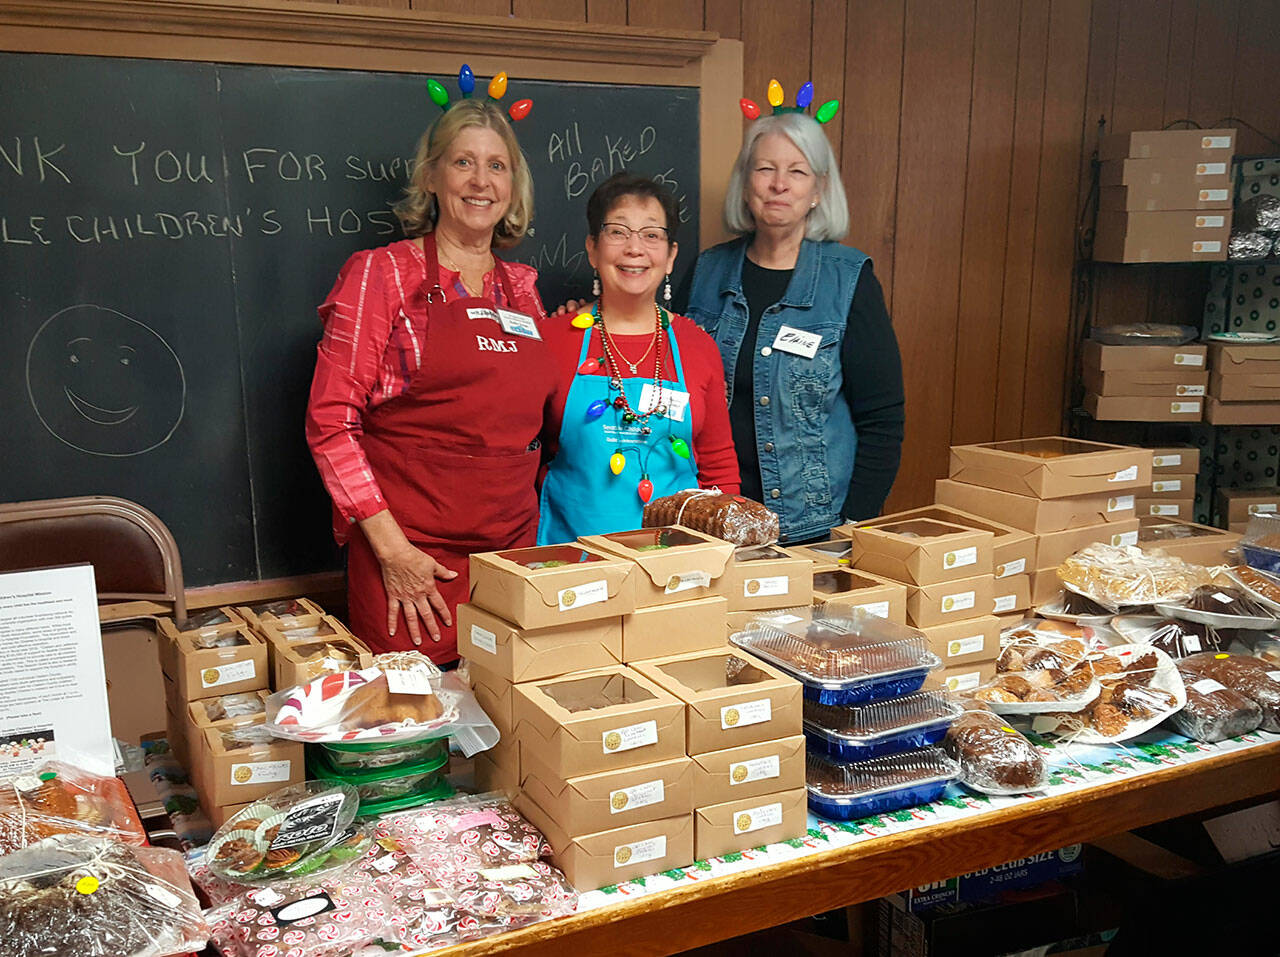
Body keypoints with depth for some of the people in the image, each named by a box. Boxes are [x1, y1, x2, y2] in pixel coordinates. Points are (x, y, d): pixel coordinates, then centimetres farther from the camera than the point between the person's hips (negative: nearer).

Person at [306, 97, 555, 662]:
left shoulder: (523, 288, 13)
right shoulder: (381, 274, -2)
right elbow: (330, 422, -7)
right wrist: (391, 548, -14)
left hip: (515, 547, 5)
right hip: (411, 560, -4)